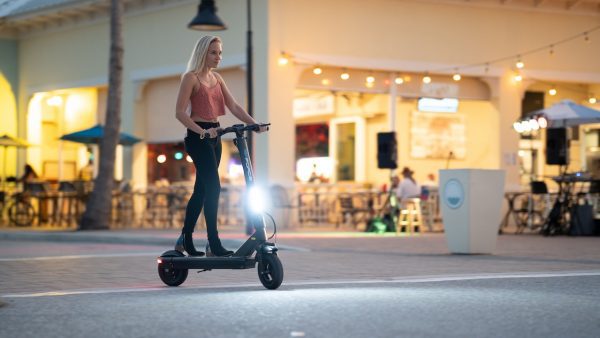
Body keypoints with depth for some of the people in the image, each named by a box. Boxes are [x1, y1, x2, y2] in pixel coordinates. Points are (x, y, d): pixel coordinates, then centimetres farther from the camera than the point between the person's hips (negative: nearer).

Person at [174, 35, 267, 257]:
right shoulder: (191, 77, -7)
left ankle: (185, 240, 18)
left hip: (213, 136, 8)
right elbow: (180, 112, -15)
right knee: (213, 187, -16)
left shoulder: (217, 78, 15)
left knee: (202, 190, 10)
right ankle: (214, 243, -15)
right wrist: (201, 131, -27)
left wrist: (254, 123, -9)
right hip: (197, 137, -8)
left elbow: (233, 106, 6)